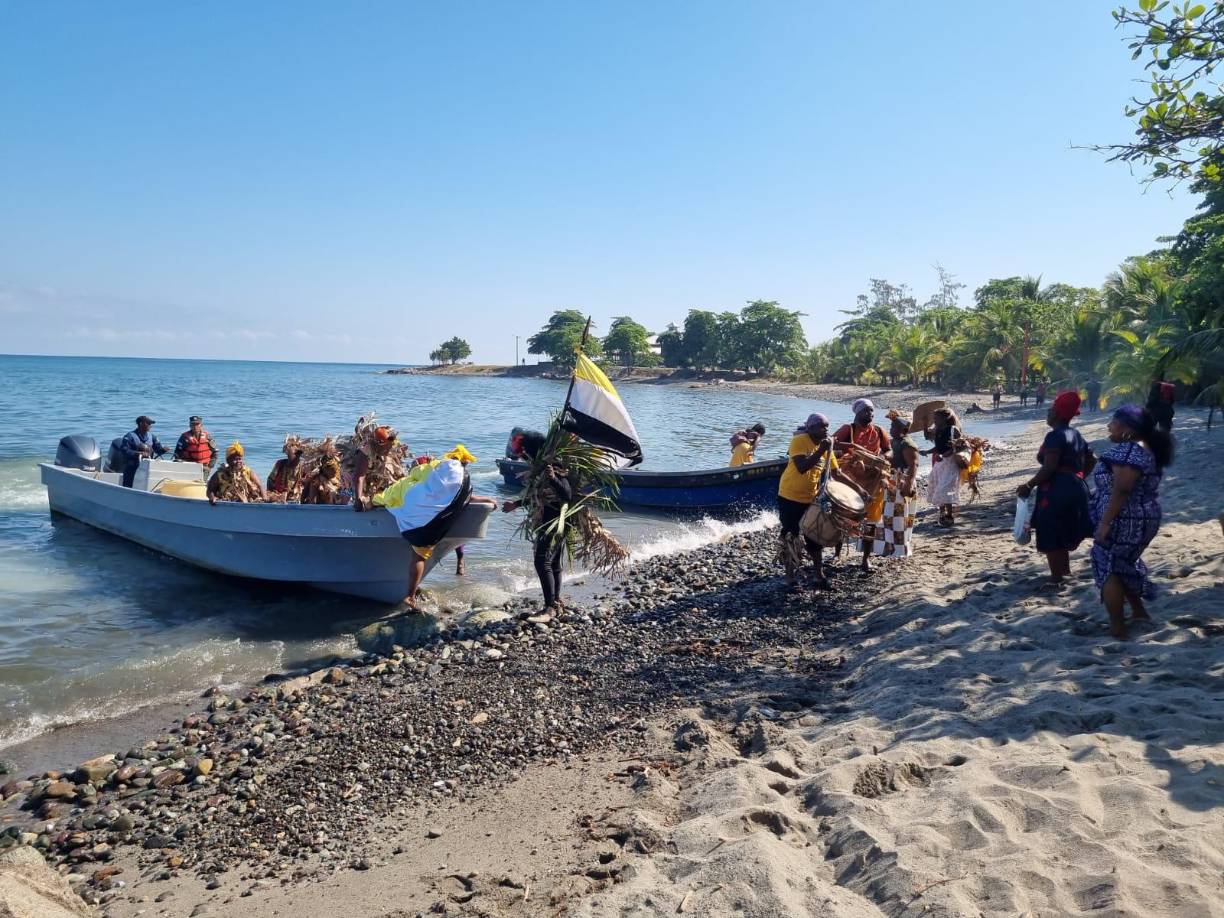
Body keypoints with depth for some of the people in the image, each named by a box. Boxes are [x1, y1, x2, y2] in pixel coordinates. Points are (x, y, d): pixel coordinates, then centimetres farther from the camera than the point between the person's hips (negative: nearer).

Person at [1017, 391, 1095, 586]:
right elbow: (1091, 461, 20)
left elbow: (1049, 468, -24)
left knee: (1050, 535, 0)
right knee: (1062, 532, 24)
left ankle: (1057, 578, 4)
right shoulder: (1075, 435, 13)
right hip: (1075, 488, 10)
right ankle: (1065, 570, 35)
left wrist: (1029, 485, -17)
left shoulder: (1055, 436, -16)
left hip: (1057, 490, -10)